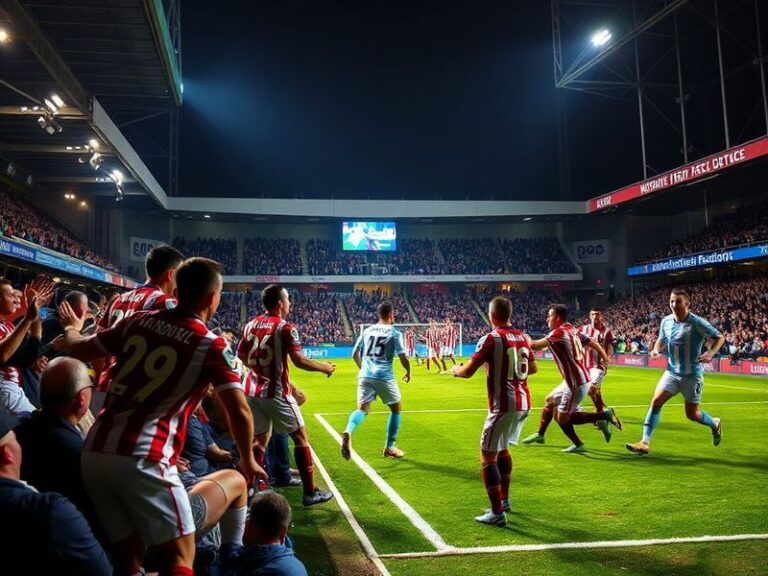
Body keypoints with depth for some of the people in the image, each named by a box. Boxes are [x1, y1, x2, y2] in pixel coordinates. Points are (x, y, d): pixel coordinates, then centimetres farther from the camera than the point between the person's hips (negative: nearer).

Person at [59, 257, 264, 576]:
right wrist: (248, 460, 9)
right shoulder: (211, 345, -4)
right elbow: (239, 412, -7)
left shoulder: (138, 321, 9)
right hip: (142, 459, -6)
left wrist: (71, 328, 43)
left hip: (94, 452, 6)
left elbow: (78, 350, 20)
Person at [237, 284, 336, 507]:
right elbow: (298, 360, -17)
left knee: (259, 440, 16)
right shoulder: (285, 327, -12)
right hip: (276, 392, -6)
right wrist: (324, 368, -4)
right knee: (301, 437, 6)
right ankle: (310, 492, 9)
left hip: (253, 390, 6)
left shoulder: (251, 325, 7)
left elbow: (241, 355, 14)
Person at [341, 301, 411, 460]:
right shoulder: (395, 333, -1)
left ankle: (348, 432, -27)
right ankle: (389, 447, 20)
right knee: (396, 409, 17)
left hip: (365, 375, 4)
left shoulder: (367, 330, 13)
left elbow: (355, 354, 16)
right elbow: (403, 358, -7)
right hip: (384, 376, -4)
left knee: (362, 409, 5)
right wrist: (408, 372, 12)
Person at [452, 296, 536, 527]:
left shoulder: (491, 338, -13)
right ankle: (504, 500, 35)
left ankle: (497, 513, -1)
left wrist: (455, 369, 7)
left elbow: (468, 371, -14)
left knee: (487, 456, 0)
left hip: (503, 405, -8)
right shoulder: (522, 337, 8)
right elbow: (532, 369, 20)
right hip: (523, 403, 8)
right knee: (502, 449, 25)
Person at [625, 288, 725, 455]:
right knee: (656, 401, -11)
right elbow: (661, 339, 16)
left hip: (692, 374, -4)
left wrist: (710, 353, -24)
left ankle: (715, 424, 41)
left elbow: (719, 337, -7)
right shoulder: (666, 321, -1)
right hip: (672, 372, 4)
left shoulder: (697, 323, -16)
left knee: (691, 414, 6)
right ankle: (645, 443, -9)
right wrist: (656, 349, -6)